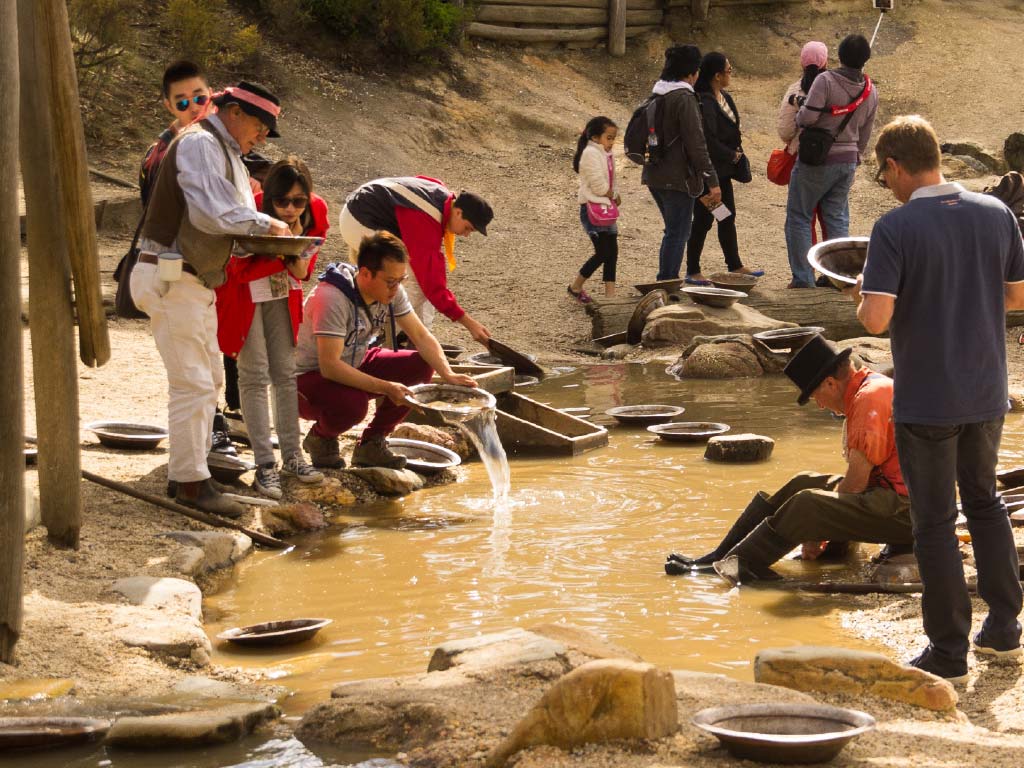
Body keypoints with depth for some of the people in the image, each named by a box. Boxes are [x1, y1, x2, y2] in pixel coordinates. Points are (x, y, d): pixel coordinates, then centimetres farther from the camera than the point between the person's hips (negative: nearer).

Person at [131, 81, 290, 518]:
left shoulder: (226, 153, 19)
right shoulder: (200, 145, -14)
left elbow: (229, 216, 20)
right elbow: (210, 212, -25)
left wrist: (260, 230, 1)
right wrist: (265, 225, -13)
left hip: (197, 282, 11)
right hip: (172, 280, -11)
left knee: (208, 379, 16)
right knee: (192, 382, -10)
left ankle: (187, 472, 24)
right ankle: (191, 482, -6)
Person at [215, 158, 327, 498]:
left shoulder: (315, 212, -18)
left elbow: (303, 271, -7)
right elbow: (242, 271, -24)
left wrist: (300, 255, -31)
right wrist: (280, 253, -36)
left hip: (282, 292, 4)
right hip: (244, 293, -4)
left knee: (286, 372, 6)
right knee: (255, 374, -9)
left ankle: (292, 456, 13)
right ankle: (265, 464, -10)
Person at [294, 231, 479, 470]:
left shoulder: (392, 291, -8)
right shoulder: (333, 298, -31)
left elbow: (421, 336, -1)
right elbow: (329, 366, -36)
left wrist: (448, 374, -18)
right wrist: (386, 388, -37)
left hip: (356, 365, 8)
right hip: (309, 377, -8)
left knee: (421, 367, -11)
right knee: (352, 403, -39)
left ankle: (371, 445, 1)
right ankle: (320, 438, -3)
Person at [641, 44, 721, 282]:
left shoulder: (656, 96, 12)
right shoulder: (684, 99, -16)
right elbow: (696, 144, -19)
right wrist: (712, 181, -17)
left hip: (654, 175, 9)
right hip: (677, 178, -9)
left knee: (674, 231, 19)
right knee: (677, 234, -2)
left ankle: (667, 282, 23)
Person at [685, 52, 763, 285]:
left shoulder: (725, 98, 10)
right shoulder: (704, 102, -21)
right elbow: (708, 140, -24)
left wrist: (736, 155, 4)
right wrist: (732, 155, -12)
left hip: (723, 170, 10)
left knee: (728, 218, 16)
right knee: (703, 220, -2)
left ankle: (734, 265, 27)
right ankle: (692, 271, 6)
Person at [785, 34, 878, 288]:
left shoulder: (826, 81, -17)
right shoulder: (871, 91, 4)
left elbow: (807, 117, -23)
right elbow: (865, 133, 13)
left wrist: (799, 118, 1)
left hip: (817, 159, -5)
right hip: (848, 160, 5)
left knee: (799, 216, 4)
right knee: (837, 218, 13)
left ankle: (802, 277, 1)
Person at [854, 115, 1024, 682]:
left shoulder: (895, 228, -17)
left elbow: (876, 318, -22)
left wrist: (861, 298, -1)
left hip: (926, 402, -5)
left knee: (935, 523, 5)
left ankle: (948, 653, 12)